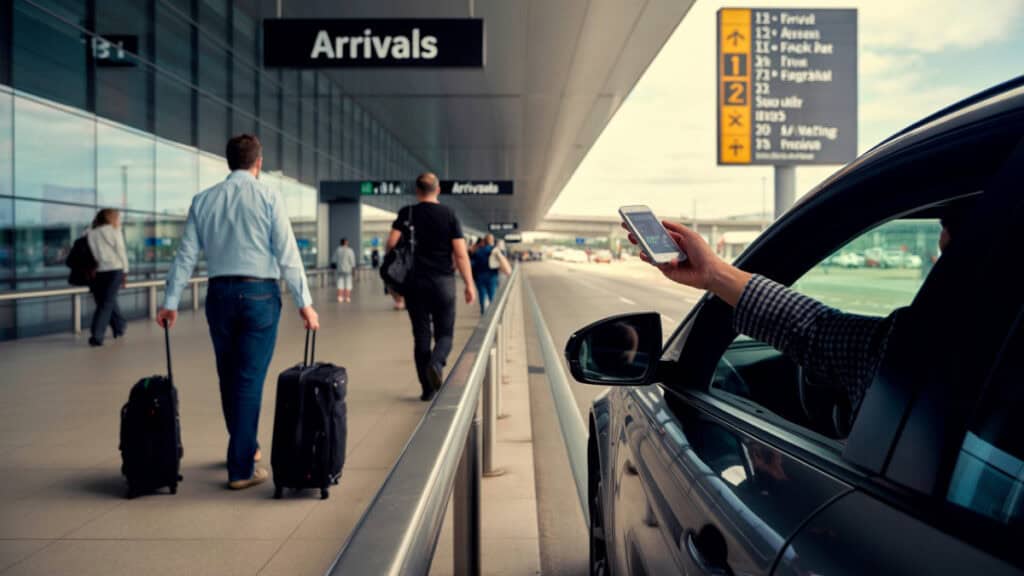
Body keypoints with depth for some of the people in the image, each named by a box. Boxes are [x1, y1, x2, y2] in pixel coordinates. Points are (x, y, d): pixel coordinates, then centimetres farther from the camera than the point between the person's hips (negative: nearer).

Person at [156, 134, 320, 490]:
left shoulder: (203, 200, 7)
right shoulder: (268, 197, -4)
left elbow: (186, 255, 5)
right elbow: (287, 254, -9)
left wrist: (171, 301, 9)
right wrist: (304, 303, -7)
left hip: (219, 294, 4)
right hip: (260, 294, -4)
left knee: (229, 378, 17)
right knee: (250, 380, 0)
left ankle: (245, 447, 34)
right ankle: (241, 468, 3)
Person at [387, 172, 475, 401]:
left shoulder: (407, 213, 1)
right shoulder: (449, 215, 0)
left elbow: (391, 242, -10)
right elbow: (461, 254, -6)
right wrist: (469, 284, -1)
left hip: (415, 282, 1)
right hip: (443, 282, -1)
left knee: (421, 336, 9)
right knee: (444, 334, 10)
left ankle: (428, 389, 10)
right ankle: (435, 363, -20)